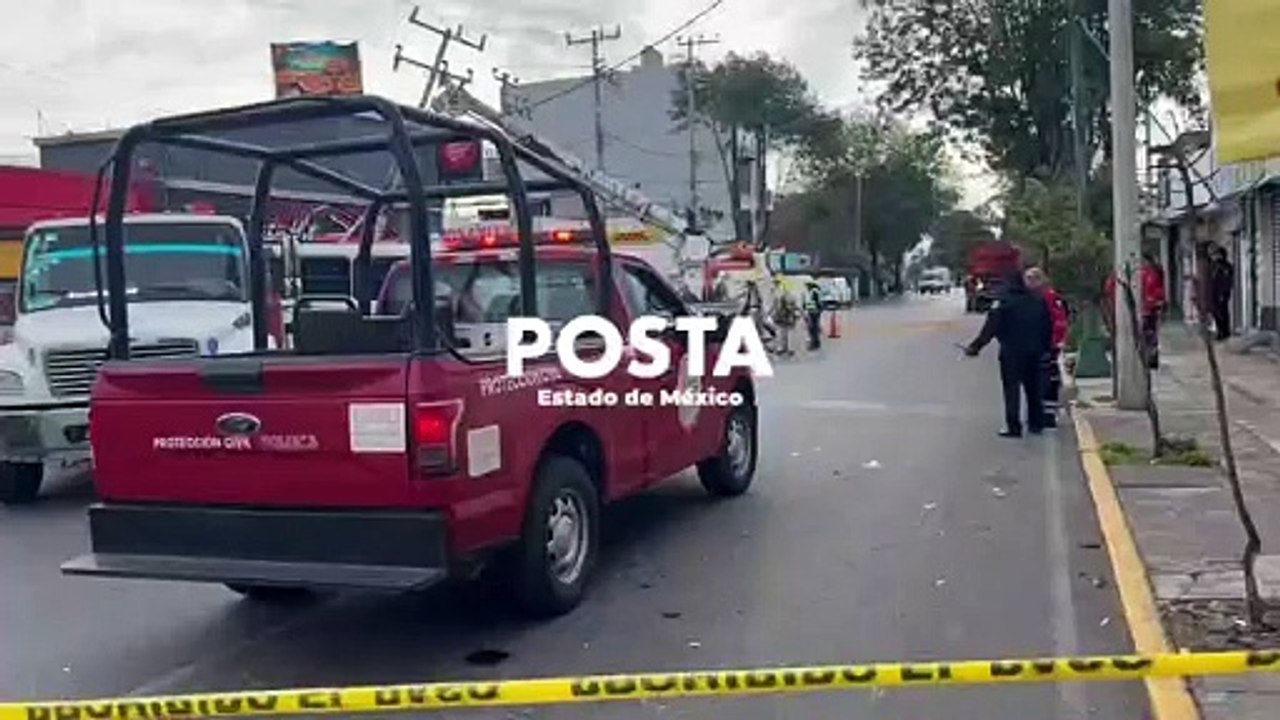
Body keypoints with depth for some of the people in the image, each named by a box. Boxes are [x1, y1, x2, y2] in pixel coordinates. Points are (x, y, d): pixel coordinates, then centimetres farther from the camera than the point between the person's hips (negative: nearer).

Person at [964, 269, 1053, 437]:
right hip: (1033, 351, 5)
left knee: (1012, 389, -2)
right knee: (1033, 388, 15)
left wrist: (975, 347, -11)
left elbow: (990, 329, -14)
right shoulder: (1038, 301, 7)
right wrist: (1045, 348, 19)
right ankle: (1036, 424, 22)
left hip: (1011, 352, -5)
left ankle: (1013, 426, -5)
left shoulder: (1003, 303, -10)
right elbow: (1048, 327, 11)